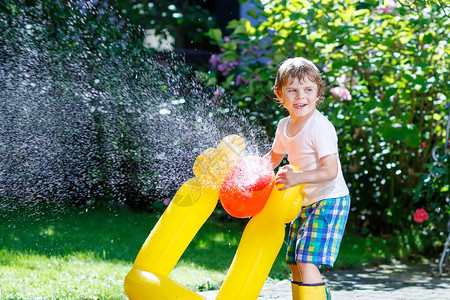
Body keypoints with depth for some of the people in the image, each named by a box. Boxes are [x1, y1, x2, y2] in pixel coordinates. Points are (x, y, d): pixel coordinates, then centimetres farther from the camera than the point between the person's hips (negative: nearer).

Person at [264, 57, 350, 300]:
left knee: (307, 261, -20)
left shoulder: (320, 127, -20)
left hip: (329, 200, -9)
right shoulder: (284, 126, 5)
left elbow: (330, 171, -25)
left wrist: (297, 177, -36)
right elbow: (274, 157, 23)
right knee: (295, 264, 15)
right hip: (304, 202, 9)